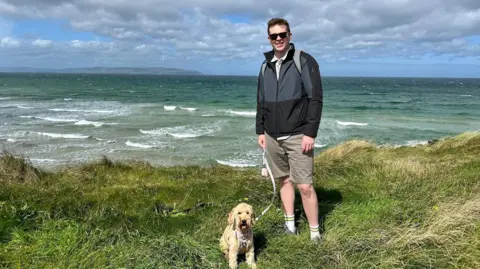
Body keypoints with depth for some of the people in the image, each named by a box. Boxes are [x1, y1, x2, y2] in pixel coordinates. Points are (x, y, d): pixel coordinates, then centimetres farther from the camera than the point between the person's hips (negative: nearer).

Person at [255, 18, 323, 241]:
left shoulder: (304, 61, -6)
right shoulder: (265, 66, 12)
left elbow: (316, 99, -11)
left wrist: (310, 133, -17)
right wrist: (260, 131, 11)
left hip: (297, 136, -5)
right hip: (272, 136, 5)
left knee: (305, 186, -5)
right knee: (284, 180, 13)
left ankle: (315, 233, 8)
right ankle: (290, 225, 25)